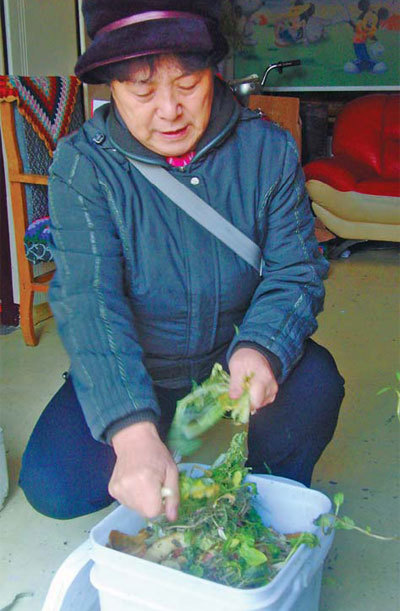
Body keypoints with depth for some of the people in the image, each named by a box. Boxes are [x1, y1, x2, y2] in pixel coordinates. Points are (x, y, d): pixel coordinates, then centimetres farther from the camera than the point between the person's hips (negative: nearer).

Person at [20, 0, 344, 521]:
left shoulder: (268, 150, -12)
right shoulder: (82, 165, -18)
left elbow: (296, 271, -13)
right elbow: (89, 302, -29)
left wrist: (259, 348, -37)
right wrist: (134, 432, -44)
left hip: (237, 355, 1)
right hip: (132, 372, 0)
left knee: (315, 382, -28)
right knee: (51, 485, -18)